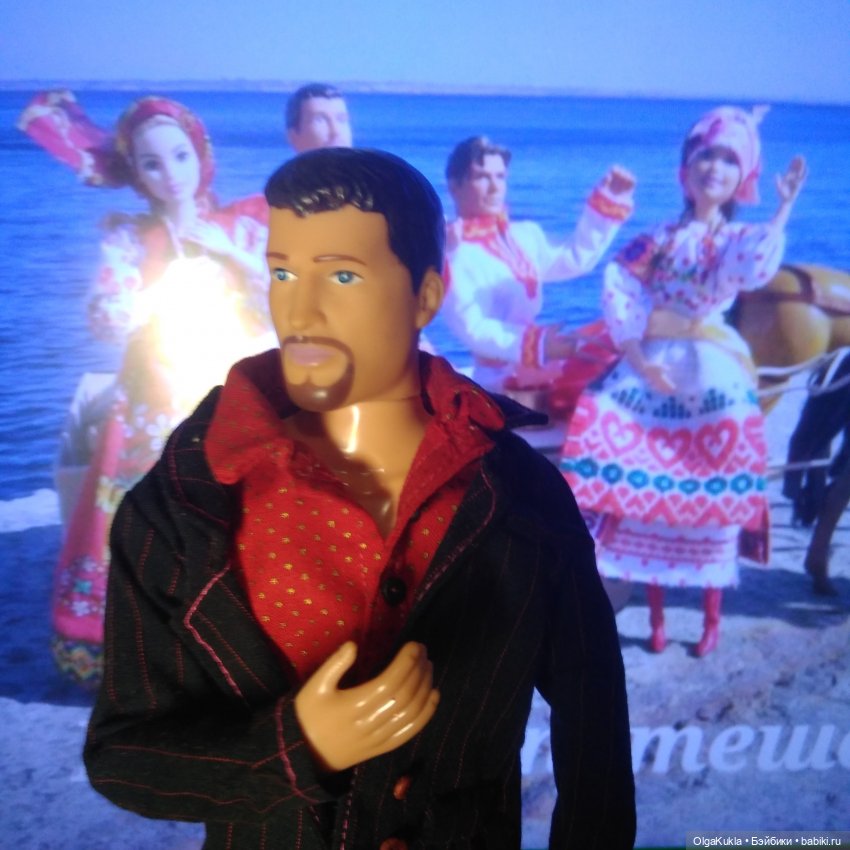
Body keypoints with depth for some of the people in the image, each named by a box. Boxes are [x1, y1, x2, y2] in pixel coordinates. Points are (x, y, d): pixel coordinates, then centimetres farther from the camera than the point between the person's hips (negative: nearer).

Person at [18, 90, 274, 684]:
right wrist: (176, 269, -7)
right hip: (155, 413, 0)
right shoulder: (128, 237, 5)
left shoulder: (247, 223, 6)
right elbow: (109, 322, -9)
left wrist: (227, 250, -9)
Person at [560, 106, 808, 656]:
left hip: (714, 377, -1)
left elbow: (755, 271, -17)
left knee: (711, 493, -1)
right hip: (650, 371, 2)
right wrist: (637, 357, -13)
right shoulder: (658, 239, 12)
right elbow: (619, 292, -1)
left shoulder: (741, 238, 8)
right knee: (648, 489, 2)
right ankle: (656, 616, 15)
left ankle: (713, 617, 13)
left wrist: (785, 208, -19)